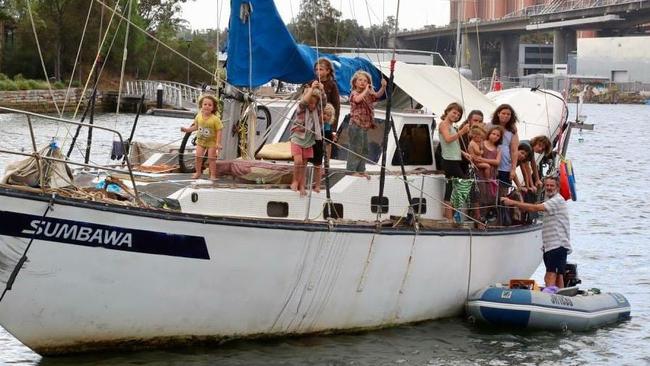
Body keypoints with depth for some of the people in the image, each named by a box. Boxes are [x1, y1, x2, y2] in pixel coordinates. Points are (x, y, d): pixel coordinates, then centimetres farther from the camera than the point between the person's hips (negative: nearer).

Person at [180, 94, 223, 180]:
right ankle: (198, 172, 16)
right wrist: (187, 129, 2)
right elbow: (196, 127, 12)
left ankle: (213, 175, 5)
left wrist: (218, 143, -22)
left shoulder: (215, 119, -21)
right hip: (200, 141, 4)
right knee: (198, 156, 0)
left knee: (211, 158, -4)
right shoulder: (199, 116, -6)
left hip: (212, 142, -4)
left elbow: (219, 131, -18)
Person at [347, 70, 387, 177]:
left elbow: (377, 95, 8)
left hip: (364, 126, 9)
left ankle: (361, 170, 20)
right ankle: (351, 170, -2)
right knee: (356, 148, -7)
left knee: (364, 149, 13)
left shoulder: (368, 95, 16)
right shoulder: (354, 93, -8)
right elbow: (357, 99, -29)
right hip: (356, 125, -9)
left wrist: (383, 87, -8)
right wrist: (366, 90, -26)